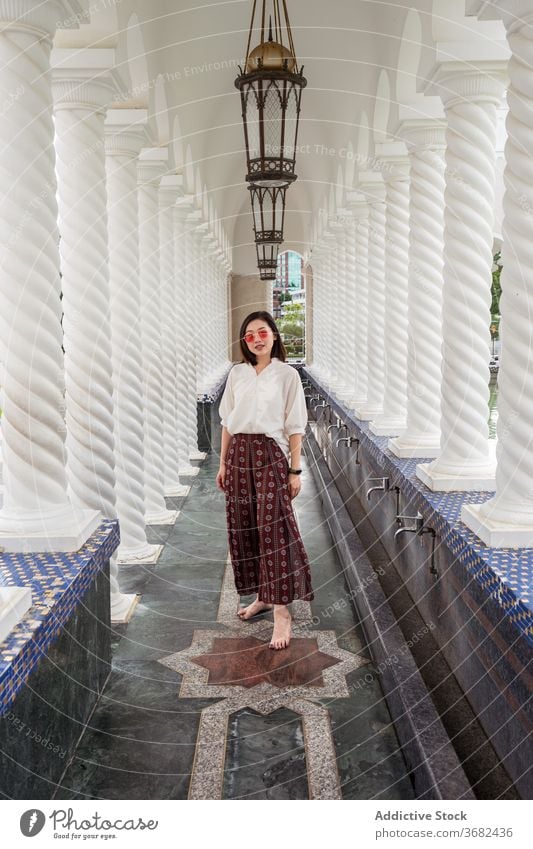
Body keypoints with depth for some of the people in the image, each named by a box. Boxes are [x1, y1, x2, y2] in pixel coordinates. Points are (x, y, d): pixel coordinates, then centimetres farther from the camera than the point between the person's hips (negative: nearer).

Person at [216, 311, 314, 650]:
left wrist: (295, 470, -7)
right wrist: (223, 463, 10)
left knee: (274, 527, -10)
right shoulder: (237, 374, 10)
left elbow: (295, 427, -3)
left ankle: (282, 611, -7)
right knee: (244, 528, 8)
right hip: (239, 455, 5)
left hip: (270, 455, -5)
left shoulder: (287, 374, -2)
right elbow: (227, 421, 13)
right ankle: (262, 596, 24)